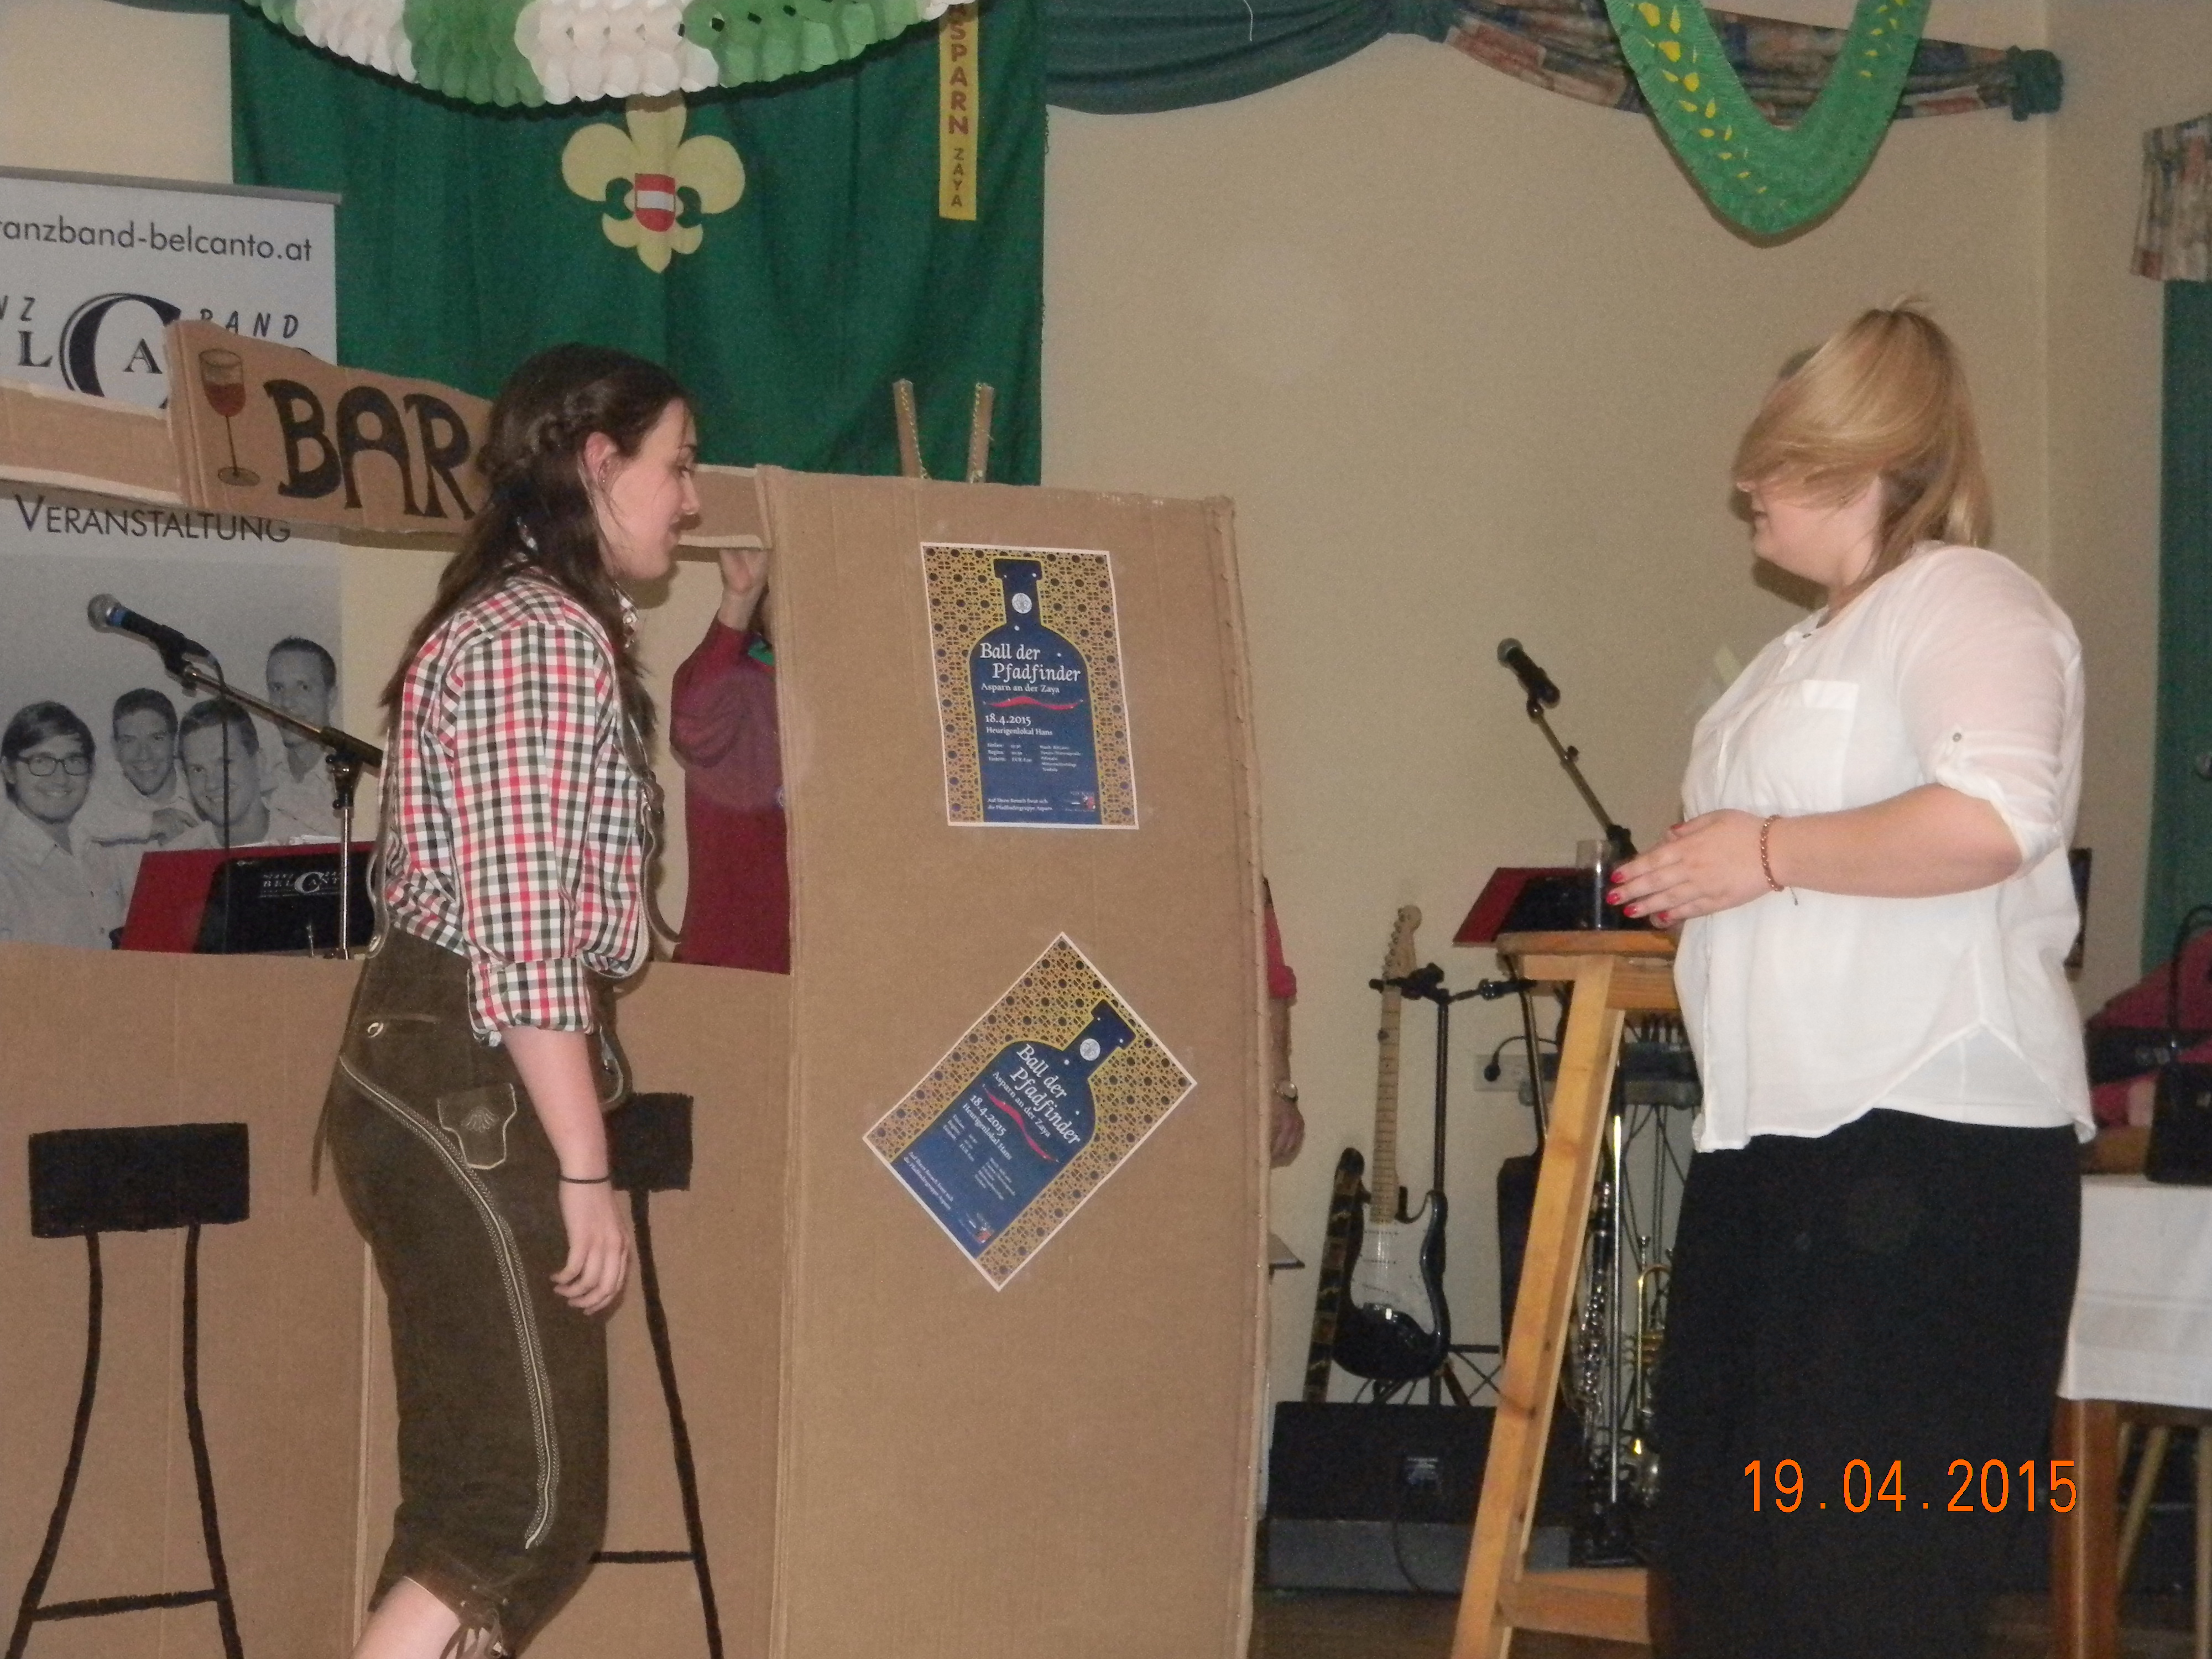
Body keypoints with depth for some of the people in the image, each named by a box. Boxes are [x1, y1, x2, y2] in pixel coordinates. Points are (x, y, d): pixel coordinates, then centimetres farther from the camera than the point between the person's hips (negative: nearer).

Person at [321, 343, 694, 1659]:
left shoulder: (536, 624, 20)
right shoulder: (544, 637, -14)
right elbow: (526, 935, -21)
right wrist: (587, 1173, -20)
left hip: (433, 1067, 11)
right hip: (477, 1086, -11)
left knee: (483, 1493, 12)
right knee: (538, 1509, -8)